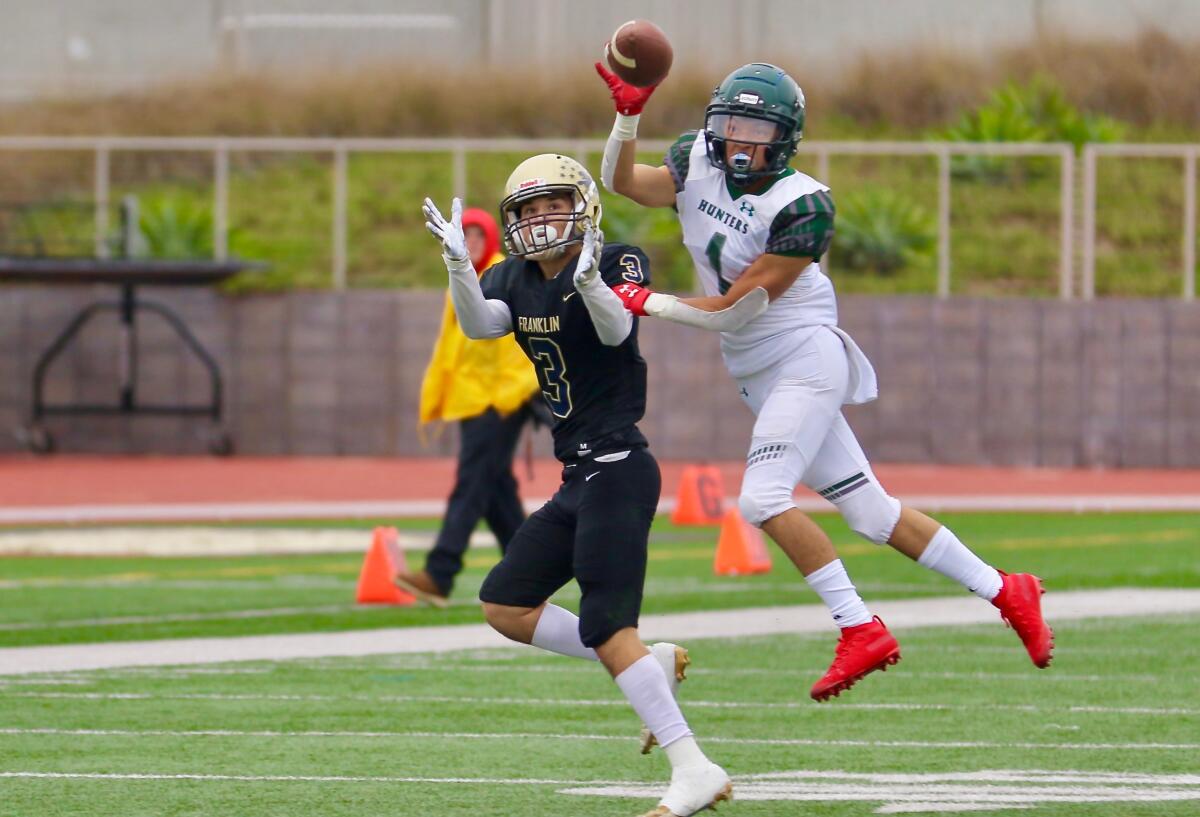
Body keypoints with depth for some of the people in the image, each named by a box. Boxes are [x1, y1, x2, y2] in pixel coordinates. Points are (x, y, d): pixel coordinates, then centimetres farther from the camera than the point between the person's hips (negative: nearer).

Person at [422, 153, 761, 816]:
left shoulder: (618, 263, -9)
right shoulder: (514, 280, 10)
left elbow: (616, 330, -28)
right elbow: (479, 325, -12)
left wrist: (590, 280, -48)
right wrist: (457, 264, -30)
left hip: (617, 468, -9)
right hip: (578, 479, 9)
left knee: (607, 625, -15)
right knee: (505, 606, 9)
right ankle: (650, 666, 12)